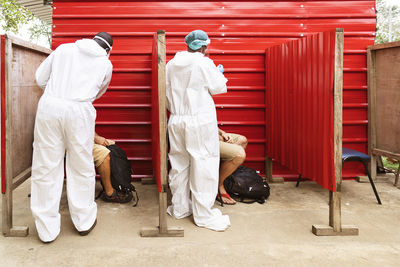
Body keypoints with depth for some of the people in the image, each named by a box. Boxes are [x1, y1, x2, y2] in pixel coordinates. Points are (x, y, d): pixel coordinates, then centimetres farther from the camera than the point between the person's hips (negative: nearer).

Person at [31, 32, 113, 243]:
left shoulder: (64, 49, 17)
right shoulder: (106, 64, 14)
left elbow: (40, 78, 18)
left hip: (49, 106, 2)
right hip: (79, 110, -1)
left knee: (46, 167, 8)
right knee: (81, 168, 12)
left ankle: (47, 229, 16)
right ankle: (84, 221, 25)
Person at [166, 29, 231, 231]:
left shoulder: (171, 64, 6)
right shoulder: (204, 63, -11)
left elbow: (167, 93, 13)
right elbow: (219, 88, -3)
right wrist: (219, 74, 17)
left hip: (176, 121, 6)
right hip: (200, 122, -6)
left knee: (179, 164, 15)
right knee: (203, 165, 1)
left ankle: (179, 208, 26)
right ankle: (204, 215, 6)